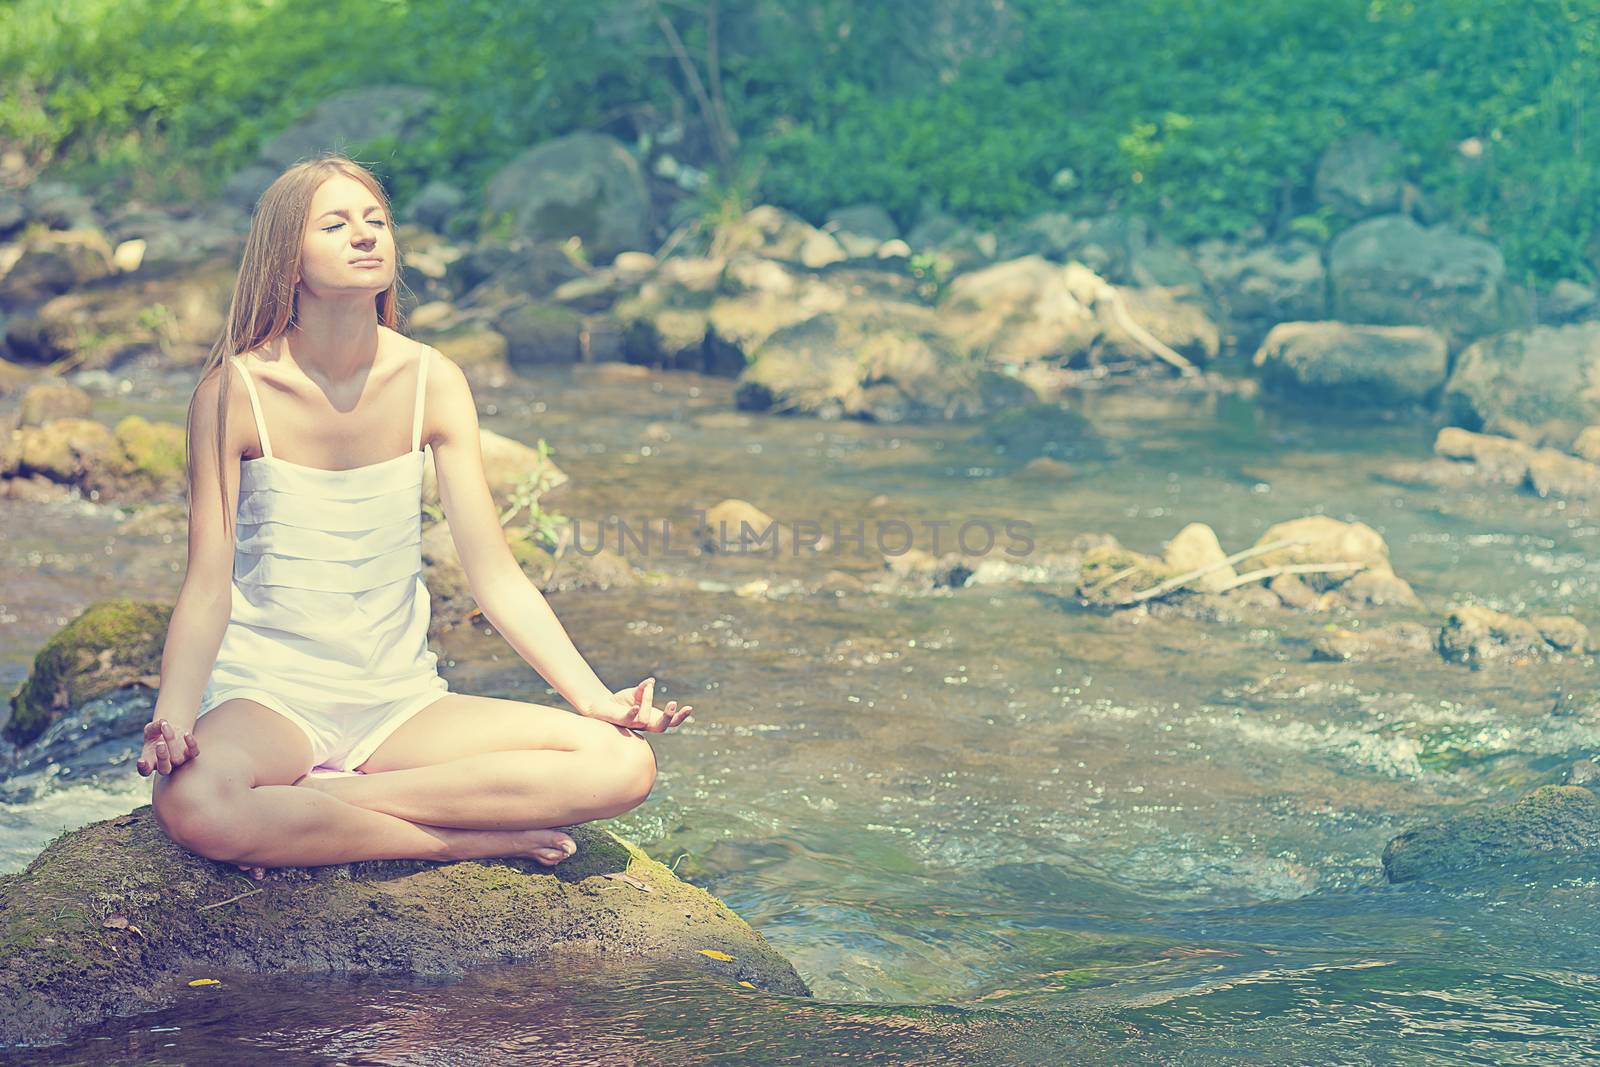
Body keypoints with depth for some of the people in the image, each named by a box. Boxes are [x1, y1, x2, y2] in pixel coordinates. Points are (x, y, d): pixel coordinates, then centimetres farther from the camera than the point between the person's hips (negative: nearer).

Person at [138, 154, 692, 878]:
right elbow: (207, 589, -11)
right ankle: (470, 838, -22)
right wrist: (171, 719, -29)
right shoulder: (235, 391, -9)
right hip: (269, 697, -3)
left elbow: (494, 574, -3)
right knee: (193, 804, -40)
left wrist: (594, 698, -15)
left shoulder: (431, 381, -1)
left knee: (622, 763, -19)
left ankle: (332, 798, -16)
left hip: (400, 702, 3)